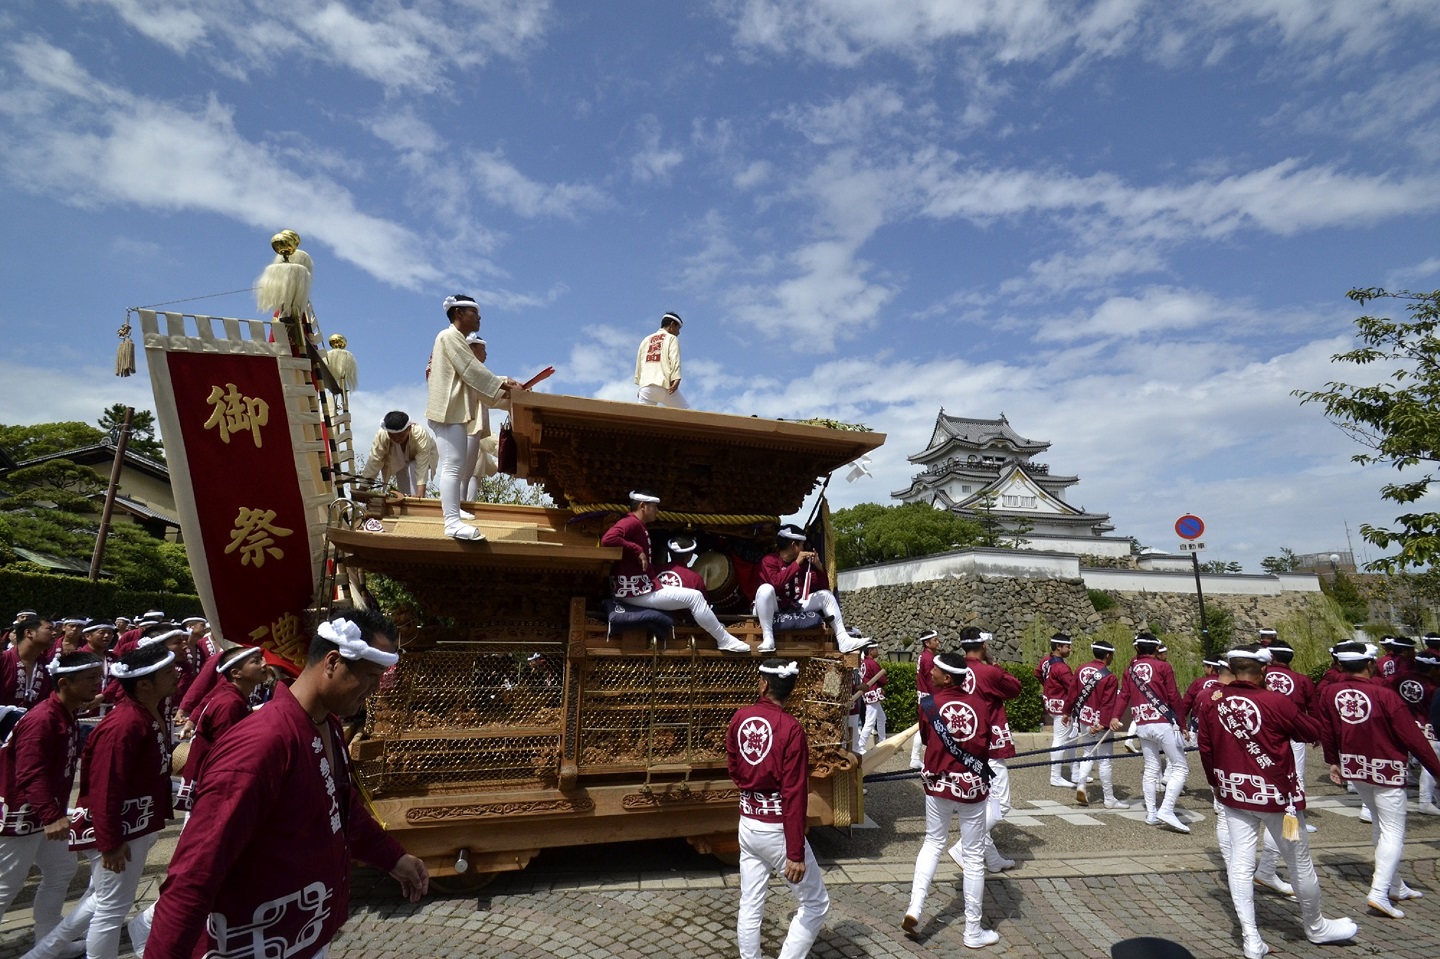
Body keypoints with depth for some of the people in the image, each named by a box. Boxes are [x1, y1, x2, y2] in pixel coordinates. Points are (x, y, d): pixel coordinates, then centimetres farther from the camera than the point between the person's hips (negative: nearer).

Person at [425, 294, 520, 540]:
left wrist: (505, 382, 11)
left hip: (454, 411, 11)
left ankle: (451, 514, 11)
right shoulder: (450, 336, -6)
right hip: (449, 410, -11)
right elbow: (473, 371, -15)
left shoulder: (458, 340, 25)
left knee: (450, 466, 9)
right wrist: (503, 385, -12)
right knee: (454, 466, -18)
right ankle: (453, 522, -24)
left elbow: (473, 374, 21)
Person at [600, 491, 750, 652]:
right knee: (695, 596, -7)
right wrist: (638, 550, -25)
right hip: (637, 591, -11)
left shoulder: (639, 526, 17)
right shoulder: (631, 523, -14)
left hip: (643, 587, 11)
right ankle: (725, 640, 5)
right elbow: (608, 539, -34)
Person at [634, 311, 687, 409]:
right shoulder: (671, 338, 9)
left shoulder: (646, 340, 25)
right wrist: (676, 380, -16)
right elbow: (675, 360, -6)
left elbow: (638, 364, 22)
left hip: (645, 386, 5)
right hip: (664, 385, -5)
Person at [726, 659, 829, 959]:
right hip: (777, 829, -6)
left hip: (747, 824, 6)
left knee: (750, 907, 17)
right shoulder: (791, 729, -20)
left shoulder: (740, 717, -3)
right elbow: (794, 795, -20)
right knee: (816, 904, 11)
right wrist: (796, 853, -17)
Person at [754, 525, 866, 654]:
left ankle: (843, 640, -11)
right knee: (766, 588, -36)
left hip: (796, 606, 6)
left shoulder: (803, 563, 6)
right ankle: (768, 638, -34)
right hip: (774, 607, -6)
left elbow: (823, 586, 7)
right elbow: (776, 583, -32)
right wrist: (796, 563, -27)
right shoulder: (769, 560, -12)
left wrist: (819, 566, -10)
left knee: (826, 594, -2)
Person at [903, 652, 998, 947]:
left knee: (933, 843, 21)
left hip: (938, 785, 0)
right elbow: (988, 742, 5)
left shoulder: (928, 704, -10)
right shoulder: (980, 703, -6)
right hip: (973, 788, 0)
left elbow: (926, 739, 4)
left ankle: (915, 907, 11)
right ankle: (973, 931, 22)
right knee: (973, 858, 12)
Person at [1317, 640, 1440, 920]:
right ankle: (1379, 893, -5)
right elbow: (1412, 737, -14)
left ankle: (1394, 885, 31)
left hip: (1353, 768, 5)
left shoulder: (1330, 693, -4)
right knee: (1393, 831, 2)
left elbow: (1326, 733, 6)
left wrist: (1333, 762, 20)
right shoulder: (1385, 695, -20)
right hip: (1386, 770, -5)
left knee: (1379, 825, 21)